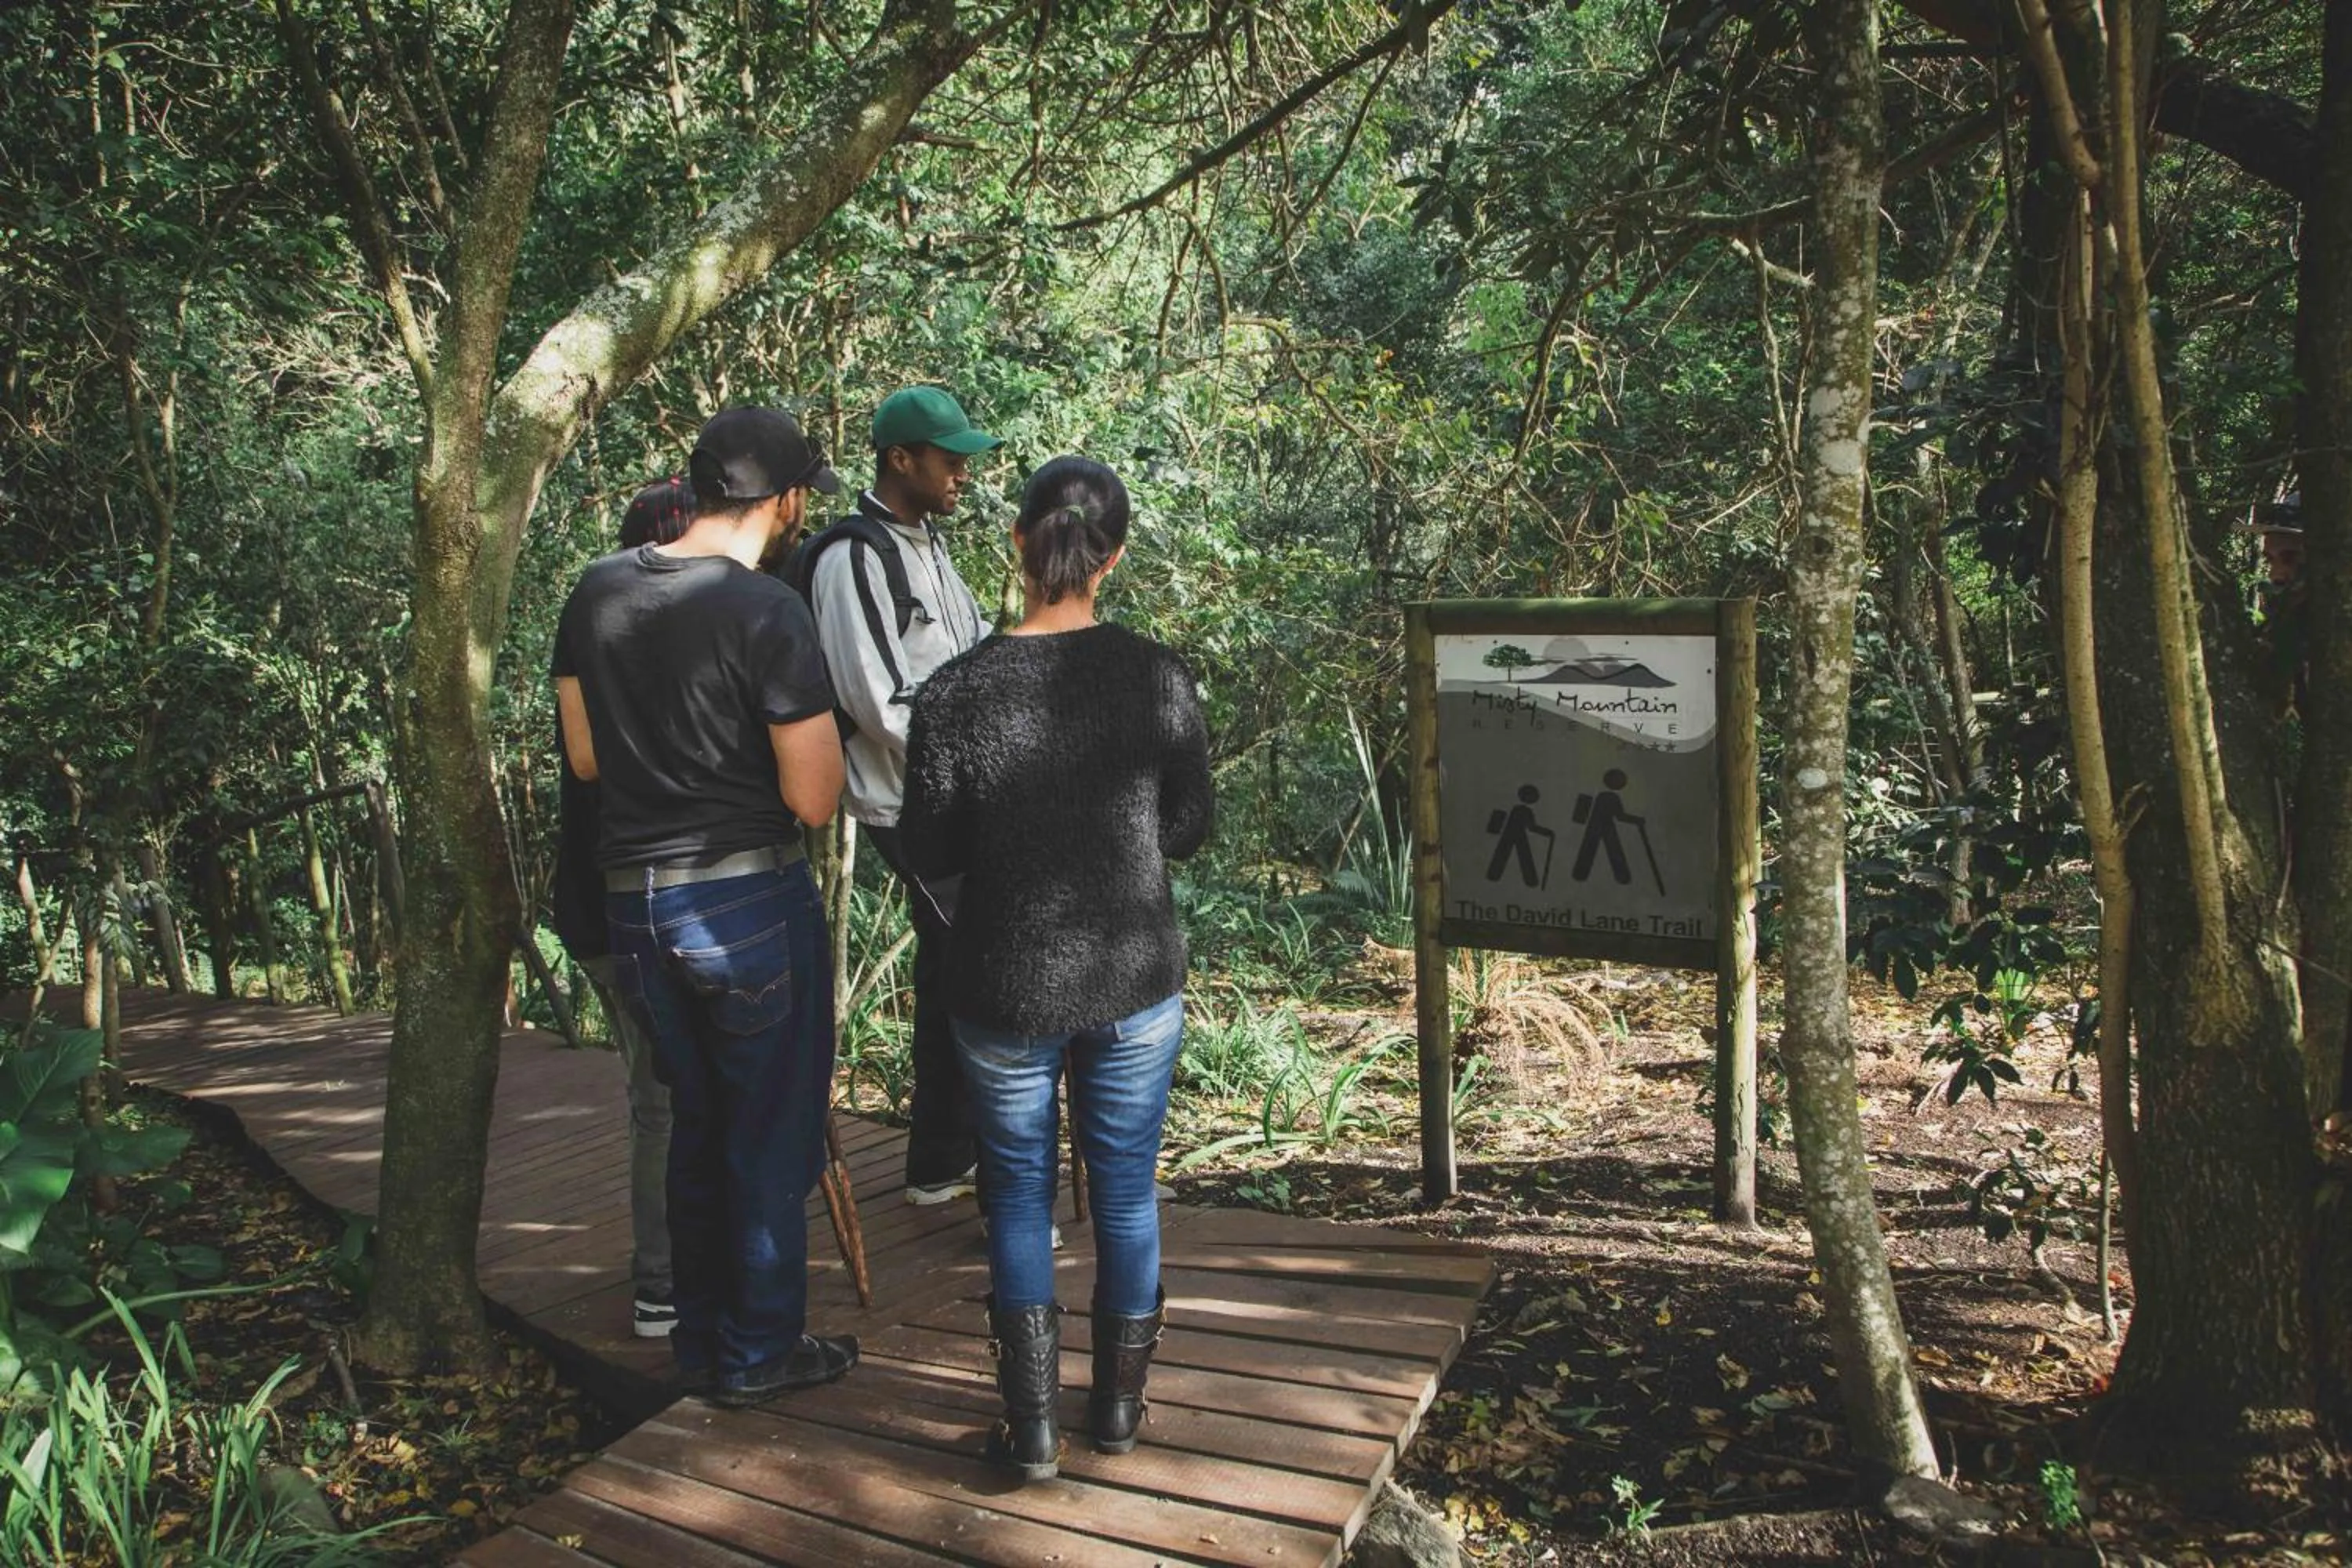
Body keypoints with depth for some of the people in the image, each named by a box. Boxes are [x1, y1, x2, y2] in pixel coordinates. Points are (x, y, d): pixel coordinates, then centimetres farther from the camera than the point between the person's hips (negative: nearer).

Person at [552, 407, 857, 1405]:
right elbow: (815, 801, -16)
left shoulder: (598, 592, 4)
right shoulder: (767, 613, -16)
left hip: (633, 901, 6)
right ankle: (760, 1352, 21)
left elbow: (585, 758, 13)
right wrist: (817, 731, 3)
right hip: (749, 898, -6)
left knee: (696, 1123, 21)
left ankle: (699, 1341, 31)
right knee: (772, 1132, 10)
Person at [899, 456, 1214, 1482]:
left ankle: (1032, 1427, 21)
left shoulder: (957, 692, -16)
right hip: (1135, 980, 2)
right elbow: (1189, 828, 0)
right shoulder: (1157, 676, -11)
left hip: (1007, 989, -1)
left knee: (1019, 1196, 16)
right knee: (1126, 1186, 17)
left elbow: (928, 854, -7)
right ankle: (1119, 1407, 31)